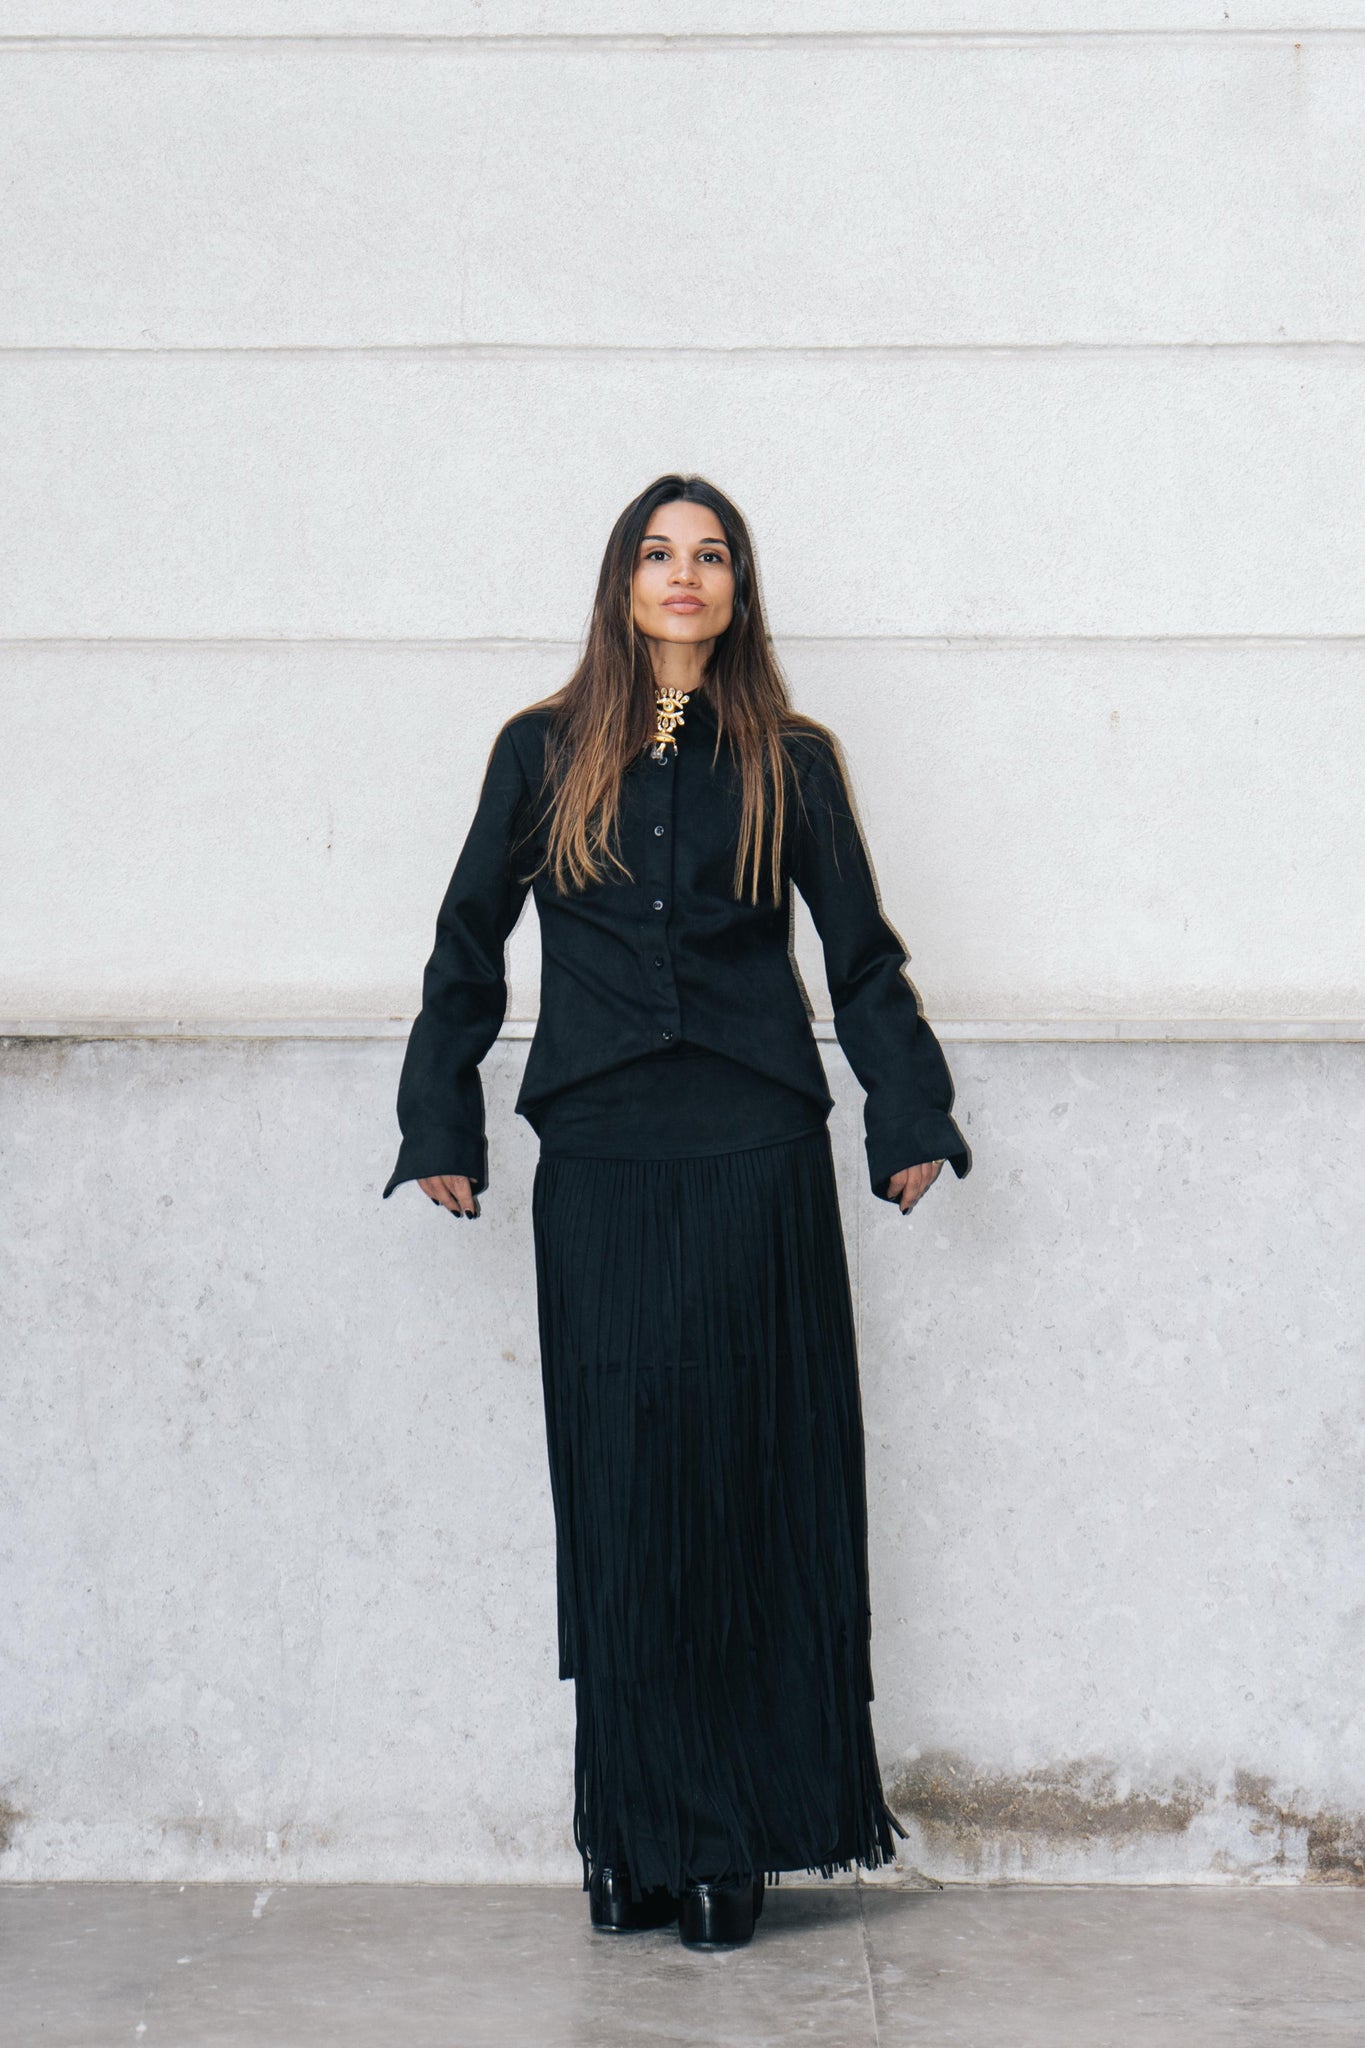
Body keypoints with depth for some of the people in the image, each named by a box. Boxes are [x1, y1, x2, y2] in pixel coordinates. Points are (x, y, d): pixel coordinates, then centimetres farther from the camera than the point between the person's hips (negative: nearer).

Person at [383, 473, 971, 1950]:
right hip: (599, 1159, 1)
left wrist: (909, 1120, 7)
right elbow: (468, 946, 14)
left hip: (755, 1160, 0)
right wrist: (440, 1123, 9)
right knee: (620, 1481, 0)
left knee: (748, 1479, 0)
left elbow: (863, 955, 13)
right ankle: (636, 1839, 8)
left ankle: (734, 1840, 7)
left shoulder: (790, 764, 10)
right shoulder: (544, 755, 10)